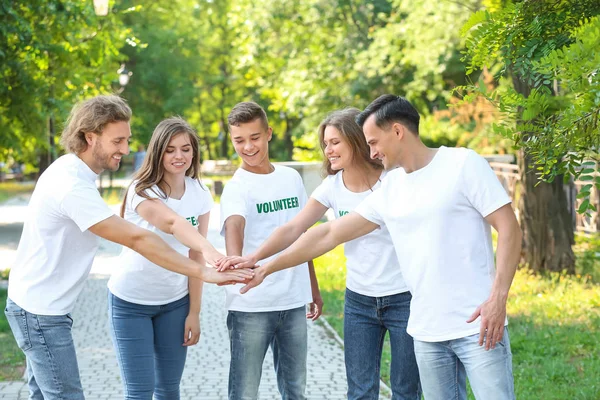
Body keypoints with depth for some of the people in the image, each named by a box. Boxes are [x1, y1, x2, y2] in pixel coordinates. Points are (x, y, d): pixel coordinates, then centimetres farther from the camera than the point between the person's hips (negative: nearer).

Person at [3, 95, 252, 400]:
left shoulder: (68, 168, 5)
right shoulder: (73, 187, -26)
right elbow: (137, 239, -29)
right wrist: (202, 272, -29)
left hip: (35, 304, 10)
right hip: (41, 312, -10)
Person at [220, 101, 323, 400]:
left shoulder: (291, 178, 8)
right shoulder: (236, 187, -9)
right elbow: (234, 226, -31)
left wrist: (314, 290, 19)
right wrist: (235, 260, -52)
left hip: (294, 301, 5)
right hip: (250, 307, -5)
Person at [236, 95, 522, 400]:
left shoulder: (463, 165, -4)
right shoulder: (389, 190, 11)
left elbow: (509, 228, -7)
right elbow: (330, 234, 14)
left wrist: (498, 298, -17)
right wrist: (267, 268, 13)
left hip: (477, 325, -5)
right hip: (426, 333, 5)